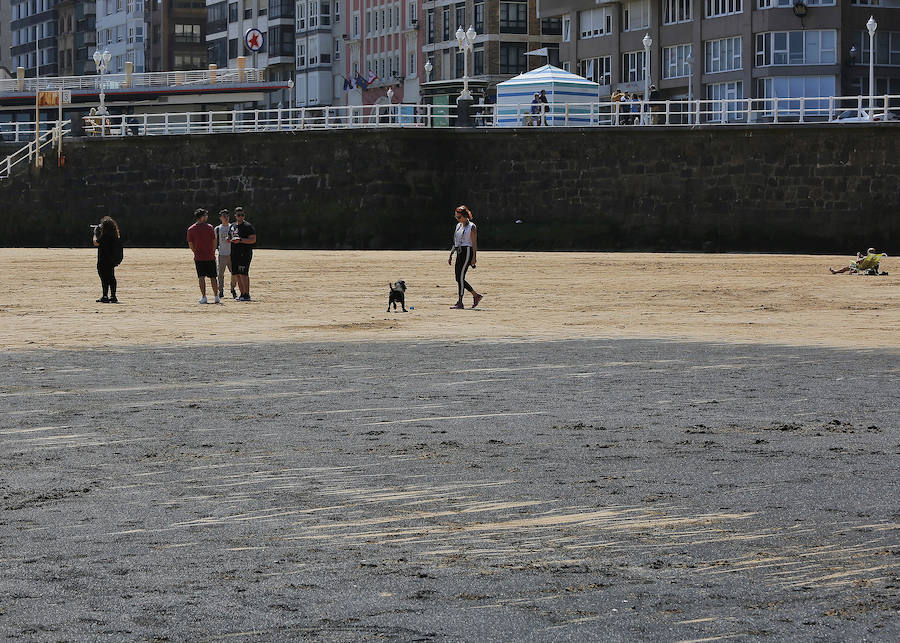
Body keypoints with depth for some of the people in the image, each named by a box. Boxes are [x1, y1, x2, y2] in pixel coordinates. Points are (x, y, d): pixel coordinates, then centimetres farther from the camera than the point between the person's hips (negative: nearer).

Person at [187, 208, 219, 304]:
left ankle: (204, 297, -9)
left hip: (199, 257, 0)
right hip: (210, 257, 0)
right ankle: (216, 297, 12)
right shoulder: (209, 227, -4)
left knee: (201, 277, -1)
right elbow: (214, 242, 0)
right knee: (213, 277, 8)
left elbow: (190, 245, 1)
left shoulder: (191, 229, -1)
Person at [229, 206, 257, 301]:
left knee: (243, 274, -14)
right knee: (237, 274, 7)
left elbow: (253, 240, -12)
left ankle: (247, 295, -12)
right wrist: (230, 240, 3)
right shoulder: (233, 226, 17)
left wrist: (240, 240, -21)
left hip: (245, 253, -8)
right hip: (234, 253, 8)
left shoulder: (248, 226, -6)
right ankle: (242, 294, 14)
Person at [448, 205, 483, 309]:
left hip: (467, 252, -8)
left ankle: (460, 302, -9)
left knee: (460, 277, -12)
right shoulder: (458, 226, 15)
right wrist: (451, 255, 17)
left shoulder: (471, 227, -7)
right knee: (459, 278, 5)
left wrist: (474, 258, -16)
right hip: (459, 253, 8)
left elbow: (474, 244, -10)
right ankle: (476, 296, 18)